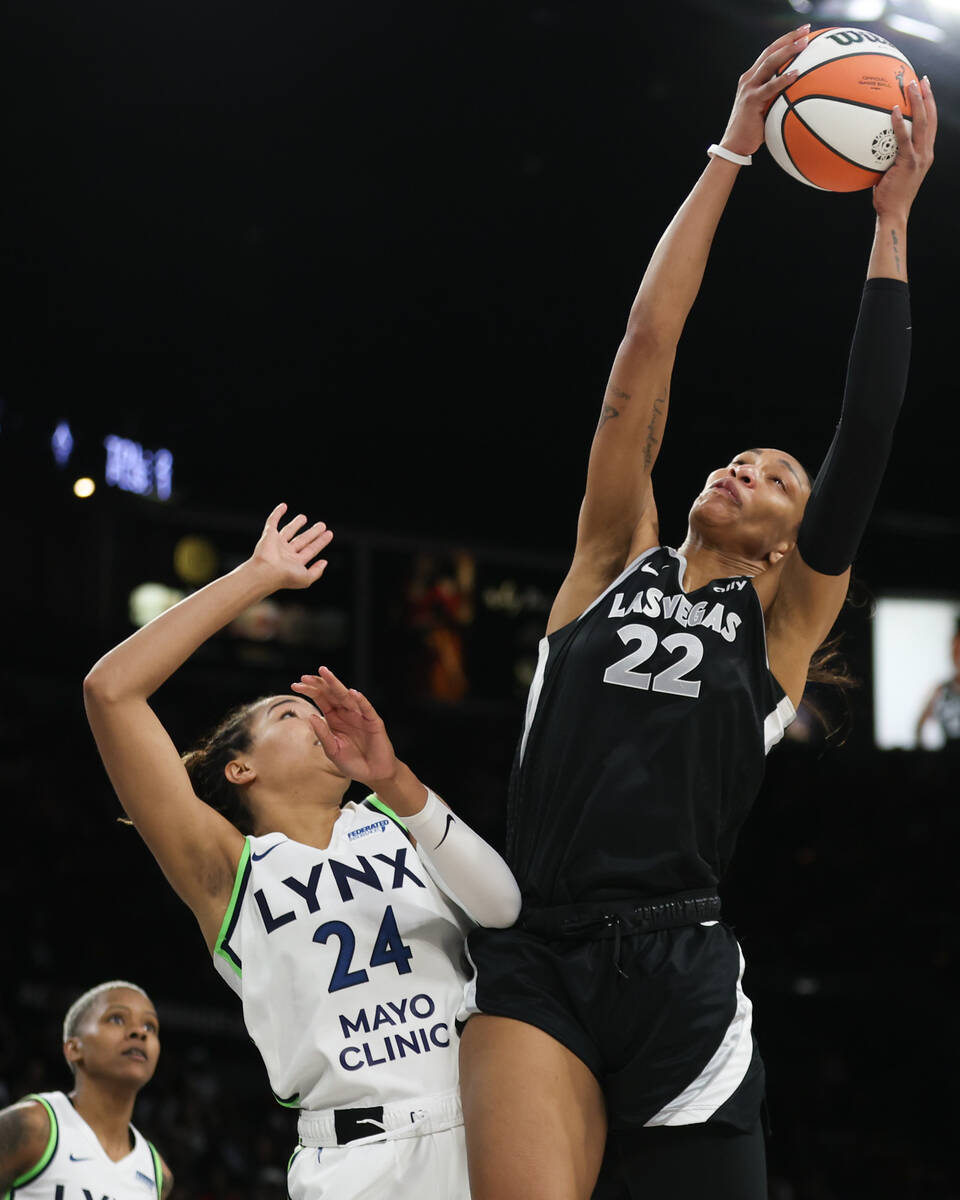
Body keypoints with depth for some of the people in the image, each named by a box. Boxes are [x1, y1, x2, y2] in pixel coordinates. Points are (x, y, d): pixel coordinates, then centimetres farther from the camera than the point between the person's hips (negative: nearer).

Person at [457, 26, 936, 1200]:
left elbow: (865, 440, 5)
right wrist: (731, 152, 10)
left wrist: (892, 222, 5)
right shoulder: (615, 557, 17)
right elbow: (645, 351, 11)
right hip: (534, 957, 0)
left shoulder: (785, 620, 14)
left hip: (681, 975, 1)